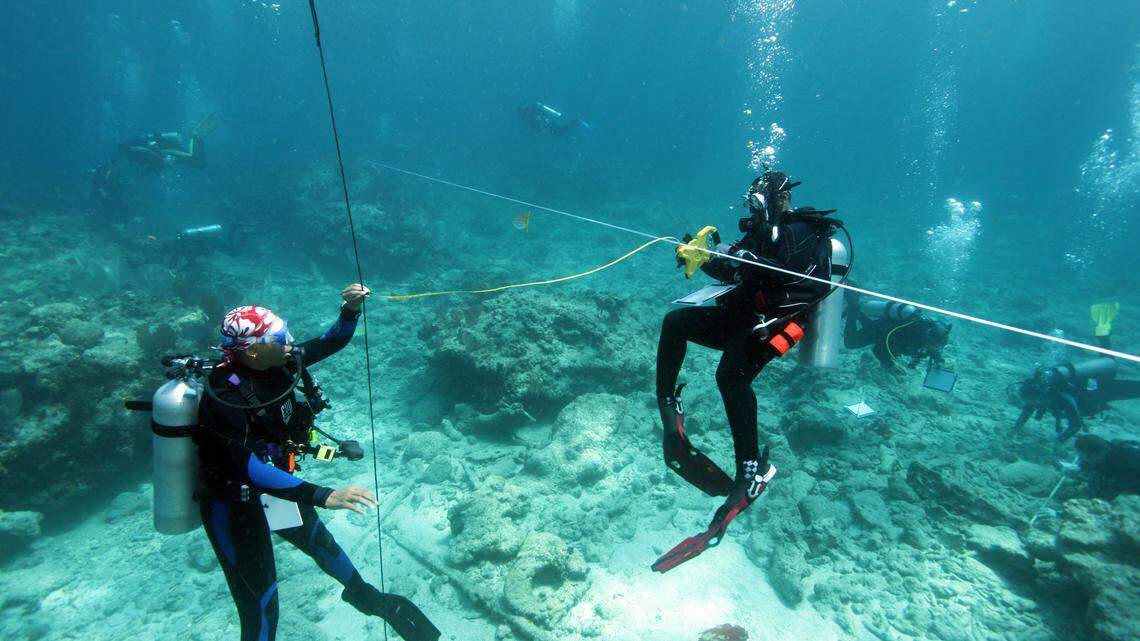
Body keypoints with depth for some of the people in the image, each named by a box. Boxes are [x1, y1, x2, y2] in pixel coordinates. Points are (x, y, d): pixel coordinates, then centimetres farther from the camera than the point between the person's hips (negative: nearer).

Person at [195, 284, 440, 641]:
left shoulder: (282, 362, -14)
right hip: (234, 506, -7)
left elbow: (332, 342, -1)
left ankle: (364, 595, 53)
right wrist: (324, 497, -49)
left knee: (320, 542, 27)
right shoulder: (226, 397, -34)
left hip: (273, 484, 7)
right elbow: (250, 469, -42)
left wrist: (351, 309, -20)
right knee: (260, 610, 2)